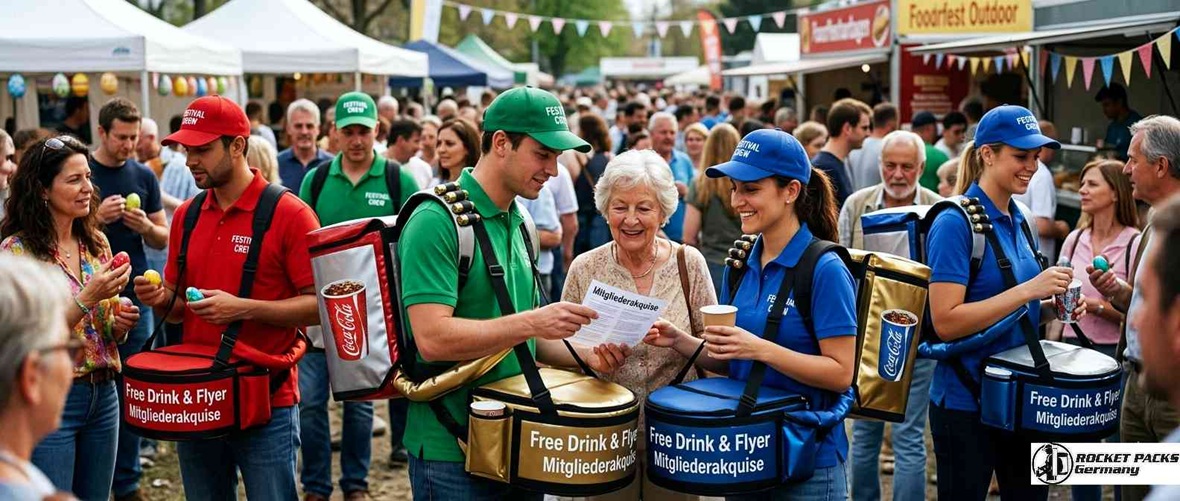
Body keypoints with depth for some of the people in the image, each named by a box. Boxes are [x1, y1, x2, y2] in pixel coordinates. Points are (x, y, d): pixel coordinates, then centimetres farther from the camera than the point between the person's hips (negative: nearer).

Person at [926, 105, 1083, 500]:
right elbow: (946, 322, -23)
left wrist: (1052, 306, -2)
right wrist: (1028, 290, -25)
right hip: (966, 404, -7)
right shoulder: (955, 223, -15)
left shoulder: (1019, 221, 8)